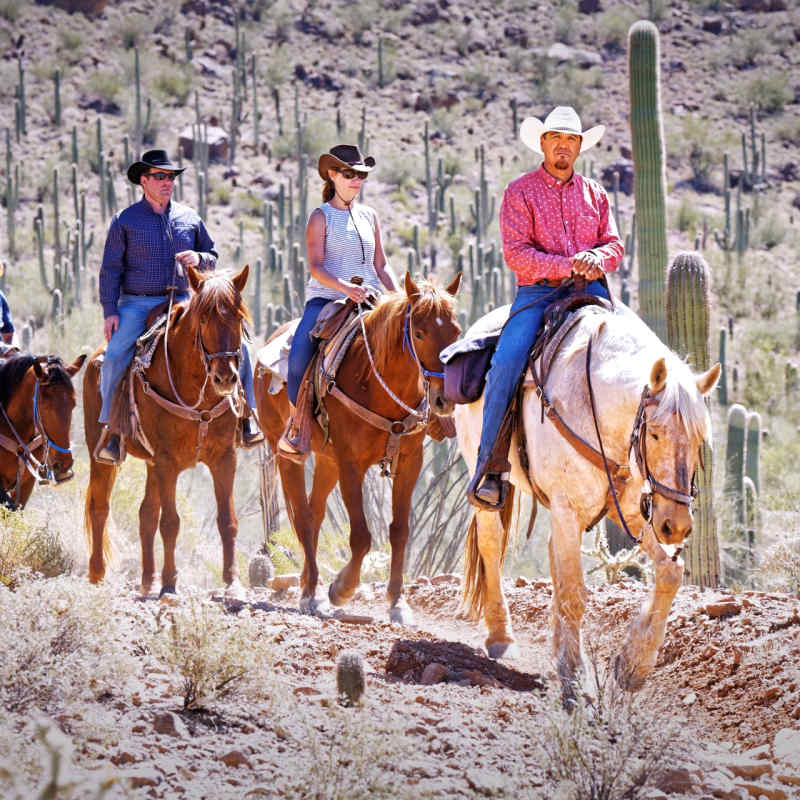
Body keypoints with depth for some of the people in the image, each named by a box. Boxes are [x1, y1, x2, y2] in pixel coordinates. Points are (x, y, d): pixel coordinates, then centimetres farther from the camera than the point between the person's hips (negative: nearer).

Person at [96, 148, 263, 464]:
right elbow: (111, 269, 3)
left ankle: (243, 420, -5)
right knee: (115, 356, -27)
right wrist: (110, 312, -7)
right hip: (138, 304, -2)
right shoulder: (125, 221, 3)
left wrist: (199, 258, -6)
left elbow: (212, 257, 19)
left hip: (182, 303, 3)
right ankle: (111, 430, -15)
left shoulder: (189, 218, 11)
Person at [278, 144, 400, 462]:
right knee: (299, 358, -26)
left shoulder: (369, 216, 17)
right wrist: (347, 288, -25)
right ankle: (297, 425, -7)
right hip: (325, 298, -4)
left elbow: (381, 266, 20)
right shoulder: (322, 216, 2)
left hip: (367, 301, 4)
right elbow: (316, 267, -8)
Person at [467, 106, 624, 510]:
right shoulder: (520, 192, 5)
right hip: (537, 293, -3)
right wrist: (566, 265, -17)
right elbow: (516, 252, -5)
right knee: (506, 363, -25)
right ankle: (491, 466, -18)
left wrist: (597, 259, -11)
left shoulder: (594, 193, 18)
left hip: (589, 293, 3)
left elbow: (614, 245, 14)